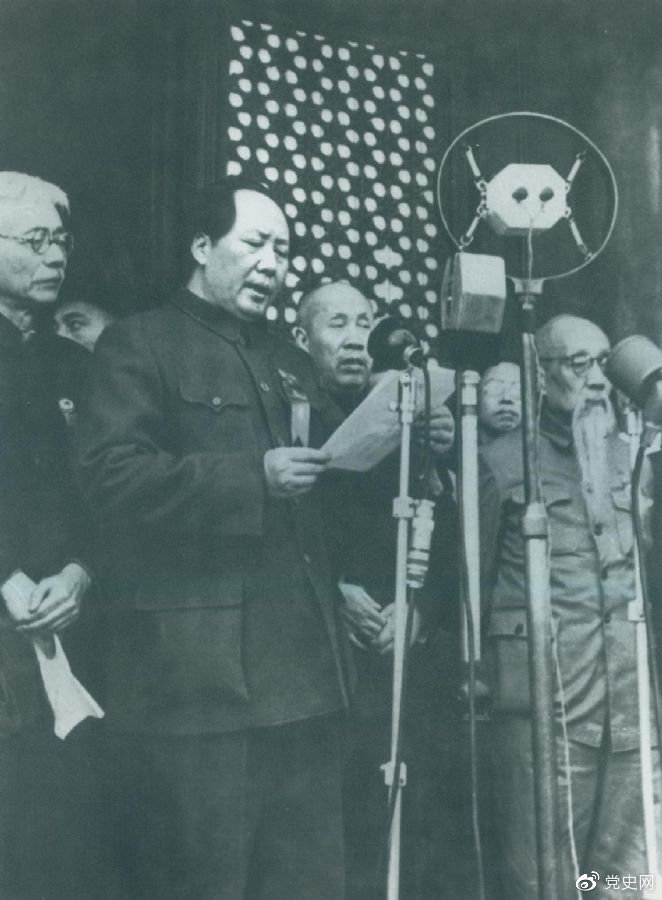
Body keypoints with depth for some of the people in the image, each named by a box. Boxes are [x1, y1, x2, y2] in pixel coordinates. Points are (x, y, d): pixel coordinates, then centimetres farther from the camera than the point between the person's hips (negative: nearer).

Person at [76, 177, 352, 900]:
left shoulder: (287, 359, 22)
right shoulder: (139, 344, 0)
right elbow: (111, 475, -14)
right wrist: (253, 477, -19)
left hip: (300, 663, 7)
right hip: (193, 671, -7)